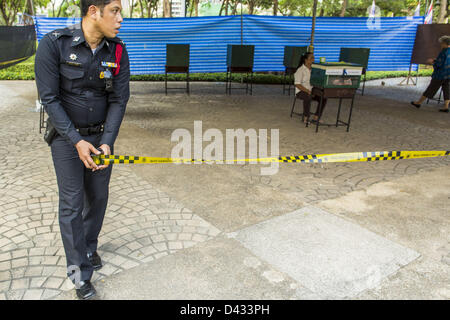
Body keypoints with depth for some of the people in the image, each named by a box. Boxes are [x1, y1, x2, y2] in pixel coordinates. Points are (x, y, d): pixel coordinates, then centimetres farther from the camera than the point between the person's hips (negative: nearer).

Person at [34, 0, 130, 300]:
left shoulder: (117, 51, -7)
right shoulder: (53, 44, -17)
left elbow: (119, 100, -7)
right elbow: (49, 98, -16)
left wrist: (107, 142, -16)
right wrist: (77, 142, -21)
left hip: (101, 135, 4)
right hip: (67, 136, -3)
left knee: (98, 197, 13)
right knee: (71, 204, 1)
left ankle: (89, 247, 38)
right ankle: (80, 272, 17)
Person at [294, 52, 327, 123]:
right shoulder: (300, 70, -8)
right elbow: (297, 84, -14)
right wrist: (308, 91, -23)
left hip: (313, 90, 6)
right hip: (301, 91, -5)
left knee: (323, 98, -19)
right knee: (308, 97, -38)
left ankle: (316, 117, -11)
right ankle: (306, 117, -21)